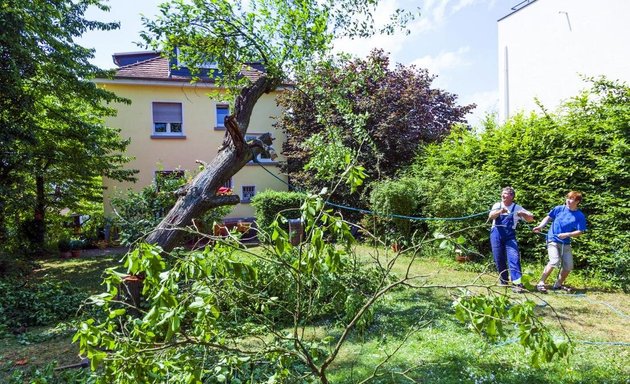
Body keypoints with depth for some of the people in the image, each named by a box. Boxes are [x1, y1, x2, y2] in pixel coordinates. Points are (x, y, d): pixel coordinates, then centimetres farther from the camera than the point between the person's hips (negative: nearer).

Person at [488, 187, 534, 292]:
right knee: (499, 259, 6)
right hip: (496, 235, 1)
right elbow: (491, 216, -9)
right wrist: (500, 211, -27)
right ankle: (503, 282, 20)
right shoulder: (497, 205, 8)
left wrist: (523, 214, -15)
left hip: (510, 236, -1)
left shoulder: (517, 208, 6)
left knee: (514, 257, -17)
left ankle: (517, 283, -22)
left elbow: (531, 218, 6)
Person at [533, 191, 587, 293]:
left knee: (568, 265, 4)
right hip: (552, 240, -3)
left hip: (566, 243, 3)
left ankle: (558, 284, 27)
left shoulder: (580, 216, -2)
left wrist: (567, 234, -19)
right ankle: (541, 283, -14)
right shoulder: (559, 209, -3)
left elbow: (579, 232, -3)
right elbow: (548, 218, 6)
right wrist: (540, 226, -9)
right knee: (554, 261, -21)